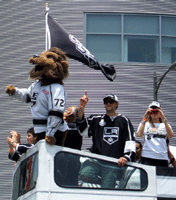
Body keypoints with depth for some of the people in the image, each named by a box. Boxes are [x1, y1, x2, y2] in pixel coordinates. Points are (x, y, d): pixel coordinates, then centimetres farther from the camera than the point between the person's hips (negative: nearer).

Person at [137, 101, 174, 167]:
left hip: (163, 157, 2)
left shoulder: (165, 125, 16)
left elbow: (170, 135, -5)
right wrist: (145, 119, -7)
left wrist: (164, 119, -8)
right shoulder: (145, 124, 13)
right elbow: (139, 134, -7)